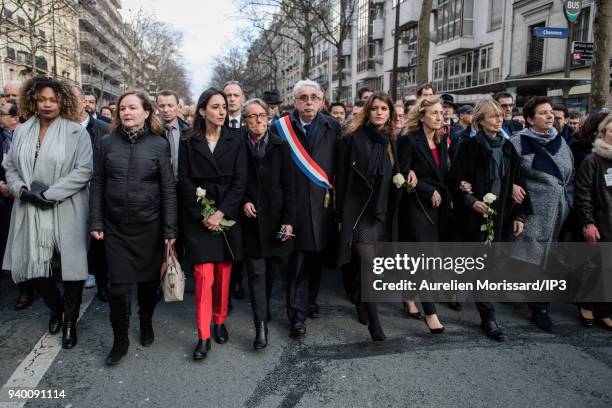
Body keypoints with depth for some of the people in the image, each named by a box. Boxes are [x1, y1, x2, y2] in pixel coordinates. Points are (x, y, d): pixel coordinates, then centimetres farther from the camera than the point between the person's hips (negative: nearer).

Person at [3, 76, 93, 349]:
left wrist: (49, 194, -16)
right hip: (31, 211, 4)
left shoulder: (77, 132, -5)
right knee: (34, 264, 7)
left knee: (72, 264, 0)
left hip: (66, 212, -4)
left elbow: (83, 170, -12)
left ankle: (70, 321, 18)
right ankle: (56, 307, 35)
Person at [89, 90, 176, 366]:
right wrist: (96, 223, -1)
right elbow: (98, 185, 5)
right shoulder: (107, 143, 3)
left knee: (149, 280, 12)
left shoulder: (159, 144, -3)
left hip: (149, 225, -1)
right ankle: (120, 340, 17)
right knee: (118, 286, 0)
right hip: (115, 226, 1)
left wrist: (170, 229, -6)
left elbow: (168, 189, -3)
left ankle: (146, 323, 37)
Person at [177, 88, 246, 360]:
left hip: (227, 214, 1)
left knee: (223, 274, 7)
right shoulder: (189, 142, 2)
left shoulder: (235, 140, 3)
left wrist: (221, 212, -12)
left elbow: (240, 180, -3)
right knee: (204, 275, -6)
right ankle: (203, 336, 1)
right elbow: (184, 182, -1)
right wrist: (202, 215, -10)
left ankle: (219, 321, 26)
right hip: (198, 217, -1)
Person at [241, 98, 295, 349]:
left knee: (271, 270, 10)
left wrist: (289, 220, -6)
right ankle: (261, 325, 0)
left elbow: (289, 186, 0)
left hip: (275, 218, 1)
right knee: (256, 272, -3)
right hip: (251, 218, -1)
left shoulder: (280, 147, 2)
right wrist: (243, 201, -9)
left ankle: (263, 309, 32)